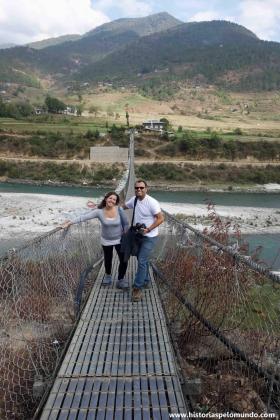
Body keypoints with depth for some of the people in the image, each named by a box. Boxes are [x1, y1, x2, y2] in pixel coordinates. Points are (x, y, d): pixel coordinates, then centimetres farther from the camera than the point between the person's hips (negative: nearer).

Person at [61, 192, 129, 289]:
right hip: (106, 241, 1)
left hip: (119, 240, 0)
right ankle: (108, 275, 49)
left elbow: (126, 223, -8)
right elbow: (84, 217, -22)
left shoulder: (119, 210, -18)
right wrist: (70, 222, -29)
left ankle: (120, 280, 22)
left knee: (124, 260, -2)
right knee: (107, 260, 17)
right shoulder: (99, 212, -18)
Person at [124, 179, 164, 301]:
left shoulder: (152, 202, -20)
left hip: (149, 237, -7)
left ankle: (137, 288, -2)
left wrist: (148, 230, -24)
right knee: (142, 259, 18)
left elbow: (161, 218, -18)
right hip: (139, 235, 7)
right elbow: (123, 206, 17)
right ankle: (146, 281, 36)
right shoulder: (134, 199, 1)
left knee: (142, 261, -10)